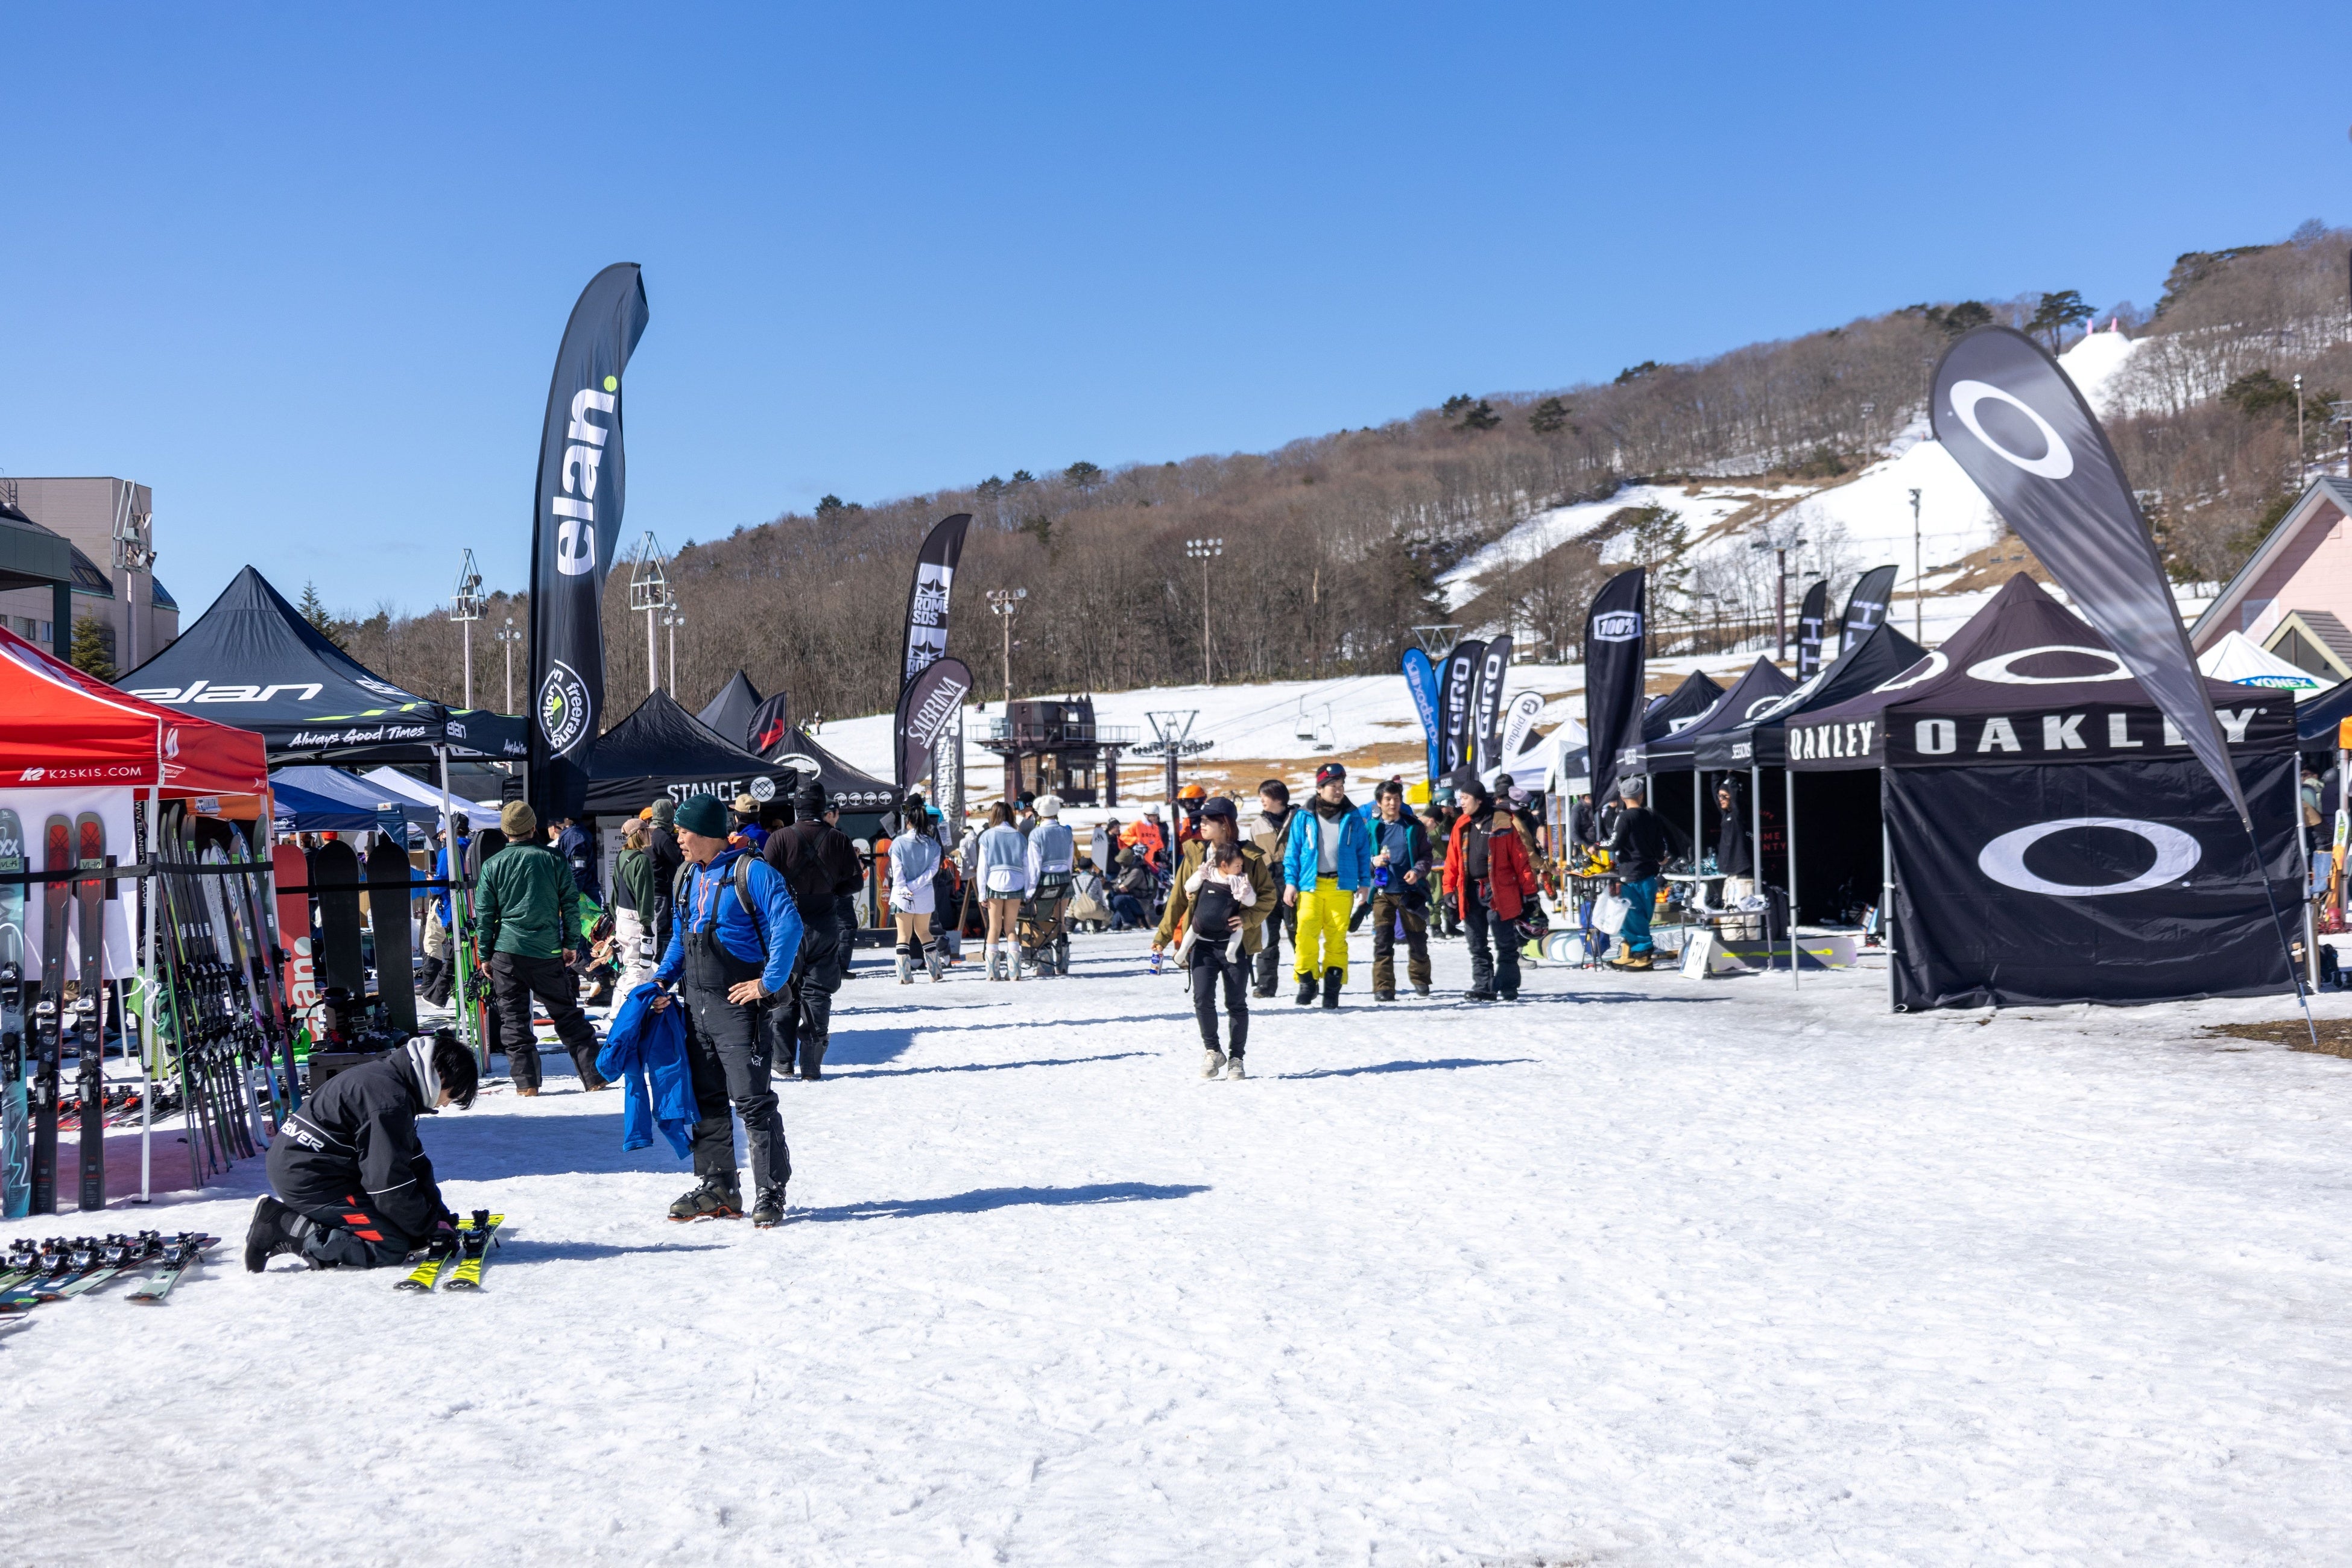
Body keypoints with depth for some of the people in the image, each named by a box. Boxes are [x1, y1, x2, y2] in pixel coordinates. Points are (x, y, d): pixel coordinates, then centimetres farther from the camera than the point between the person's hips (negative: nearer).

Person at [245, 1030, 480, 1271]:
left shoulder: (388, 1076, 9)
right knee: (393, 1246, -14)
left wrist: (439, 1215, 10)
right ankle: (284, 1227, -11)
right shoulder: (389, 1101, -23)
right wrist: (429, 1227, -8)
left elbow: (413, 1160, 14)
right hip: (308, 1181, -11)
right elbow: (390, 1184, -22)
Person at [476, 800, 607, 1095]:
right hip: (548, 952, 1)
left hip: (507, 951, 0)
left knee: (514, 1020, 7)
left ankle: (526, 1084, 3)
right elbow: (571, 904, 2)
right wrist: (571, 944, 10)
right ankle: (595, 1077, 8)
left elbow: (484, 915, 4)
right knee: (568, 1016, 8)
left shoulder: (492, 866, 1)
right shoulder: (554, 859, 0)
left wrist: (485, 955, 11)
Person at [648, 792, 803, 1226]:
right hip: (696, 1004, 8)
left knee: (752, 1100, -6)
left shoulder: (751, 872, -12)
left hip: (739, 1002, -8)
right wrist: (663, 979, 10)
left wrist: (769, 983, -18)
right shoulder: (688, 877, 14)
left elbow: (788, 926, -18)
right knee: (706, 1099, 13)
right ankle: (718, 1189, 22)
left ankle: (770, 1193, 1)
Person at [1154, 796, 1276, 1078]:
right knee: (1202, 999, -6)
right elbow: (1178, 898, 6)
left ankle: (1236, 1058, 20)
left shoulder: (1251, 858, -3)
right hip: (1201, 942, 2)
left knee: (1236, 1003, 4)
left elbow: (1268, 896, 2)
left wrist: (1248, 918, -15)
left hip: (1235, 943, -2)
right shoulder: (1195, 855, 4)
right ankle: (1212, 1051, 15)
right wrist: (1163, 936, 4)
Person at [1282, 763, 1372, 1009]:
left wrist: (1365, 882, 7)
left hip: (1341, 886, 1)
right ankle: (1307, 980, 4)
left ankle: (1333, 985, 5)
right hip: (1310, 885, -1)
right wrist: (1291, 882, 1)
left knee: (1337, 937, -1)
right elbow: (1293, 852, 8)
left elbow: (1364, 851, 14)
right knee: (1306, 935, -9)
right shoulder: (1305, 818, 5)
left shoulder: (1353, 818, 9)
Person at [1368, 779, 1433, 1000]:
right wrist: (1374, 861, -13)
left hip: (1410, 891, 0)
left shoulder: (1414, 826, 3)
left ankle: (1420, 980, 30)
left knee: (1418, 940, 10)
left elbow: (1425, 856, 5)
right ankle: (1383, 988, -4)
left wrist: (1418, 871, -15)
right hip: (1383, 892, 0)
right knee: (1383, 942, -6)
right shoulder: (1373, 827, 5)